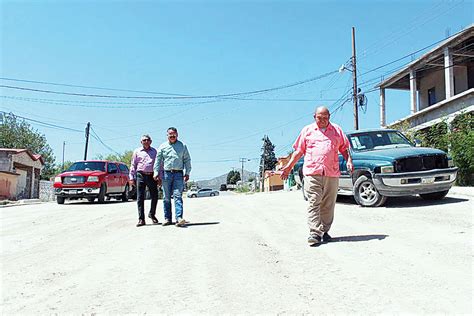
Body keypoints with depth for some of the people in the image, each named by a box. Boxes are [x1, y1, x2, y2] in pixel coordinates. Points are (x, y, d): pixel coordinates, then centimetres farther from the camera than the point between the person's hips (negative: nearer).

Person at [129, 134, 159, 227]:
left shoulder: (154, 151, 15)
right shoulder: (137, 151, 14)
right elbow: (133, 165, 12)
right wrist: (131, 178, 3)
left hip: (151, 176, 1)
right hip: (140, 175, -1)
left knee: (155, 197, 0)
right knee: (140, 198, -2)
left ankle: (152, 214, 23)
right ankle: (141, 219, 2)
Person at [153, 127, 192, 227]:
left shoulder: (182, 146, 11)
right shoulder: (163, 146, 13)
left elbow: (187, 160, 10)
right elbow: (158, 160, 10)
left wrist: (187, 173, 1)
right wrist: (156, 172, 0)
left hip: (178, 174, -2)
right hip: (166, 174, 2)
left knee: (178, 196, -12)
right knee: (166, 197, 4)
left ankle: (179, 218, -20)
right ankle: (167, 218, 10)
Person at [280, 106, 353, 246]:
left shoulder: (337, 130, 17)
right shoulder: (307, 130, 15)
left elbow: (344, 148, 20)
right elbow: (298, 151, 14)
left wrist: (349, 160, 1)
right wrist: (288, 167, 7)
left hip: (332, 173, 2)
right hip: (312, 172, -1)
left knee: (328, 204, 4)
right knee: (314, 203, -9)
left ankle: (325, 231, 14)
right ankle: (314, 233, -9)